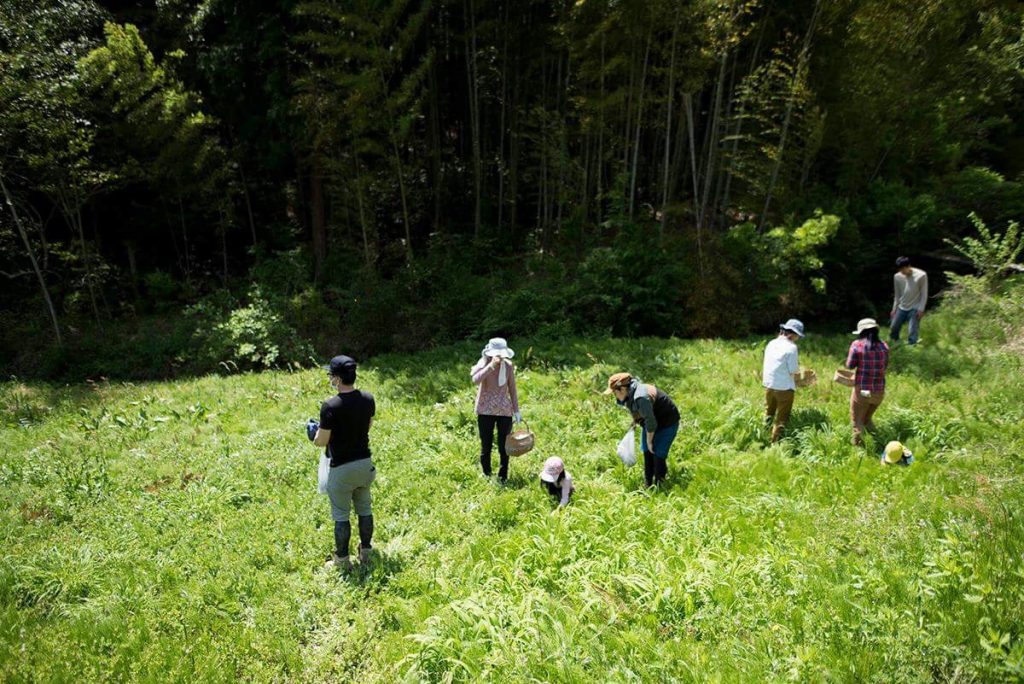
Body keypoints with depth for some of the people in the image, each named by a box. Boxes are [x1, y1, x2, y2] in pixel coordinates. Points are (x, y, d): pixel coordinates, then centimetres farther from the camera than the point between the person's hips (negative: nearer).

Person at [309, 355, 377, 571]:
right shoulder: (368, 399, -6)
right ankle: (366, 552, 33)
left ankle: (342, 560, 23)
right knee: (364, 508, 20)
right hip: (365, 463, 5)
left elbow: (320, 442, -15)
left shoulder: (330, 407, -23)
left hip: (341, 468, -5)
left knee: (341, 515, 10)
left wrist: (316, 433, 7)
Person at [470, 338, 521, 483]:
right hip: (486, 411, -1)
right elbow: (476, 380, -30)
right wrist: (491, 365, -35)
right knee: (486, 446, 8)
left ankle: (503, 477, 21)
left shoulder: (508, 366, -1)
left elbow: (512, 389, 8)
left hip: (505, 411, 2)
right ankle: (486, 476, 25)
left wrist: (516, 410, 9)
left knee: (504, 446, 5)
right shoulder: (484, 364, -9)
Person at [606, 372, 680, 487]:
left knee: (658, 455, -8)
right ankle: (648, 485, 21)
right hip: (651, 422, 9)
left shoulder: (641, 398, -37)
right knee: (647, 452, 10)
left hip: (667, 424, -9)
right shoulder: (630, 393, -8)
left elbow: (651, 422, -29)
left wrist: (649, 441, -17)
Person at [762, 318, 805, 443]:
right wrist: (798, 368, 6)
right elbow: (794, 371, -15)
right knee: (781, 419, 6)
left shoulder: (771, 343, 3)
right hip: (784, 387, -6)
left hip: (769, 385, 6)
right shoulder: (791, 347, -16)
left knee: (769, 414, 23)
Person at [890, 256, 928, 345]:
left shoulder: (921, 275, -12)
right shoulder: (897, 277, -1)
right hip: (902, 308, 4)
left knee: (913, 332, -8)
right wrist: (894, 309, 9)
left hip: (915, 309, -4)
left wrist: (921, 309, -11)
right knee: (893, 328, 6)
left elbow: (924, 293, -7)